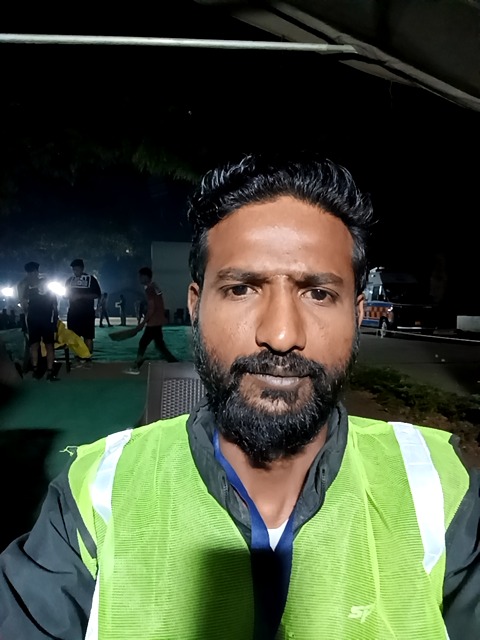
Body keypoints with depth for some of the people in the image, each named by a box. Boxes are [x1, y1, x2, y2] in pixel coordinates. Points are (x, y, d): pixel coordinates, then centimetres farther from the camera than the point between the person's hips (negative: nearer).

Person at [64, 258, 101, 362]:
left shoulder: (91, 279, -3)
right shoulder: (70, 279, 10)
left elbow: (97, 295, -7)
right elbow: (66, 293, 21)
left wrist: (81, 296, -17)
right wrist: (71, 296, -4)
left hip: (87, 313, -4)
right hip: (73, 312, 4)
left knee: (88, 336, -3)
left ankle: (88, 358, 1)